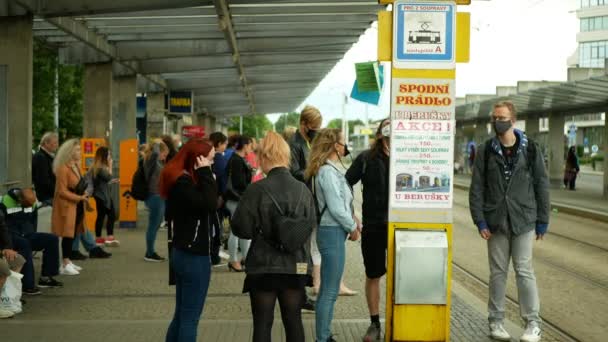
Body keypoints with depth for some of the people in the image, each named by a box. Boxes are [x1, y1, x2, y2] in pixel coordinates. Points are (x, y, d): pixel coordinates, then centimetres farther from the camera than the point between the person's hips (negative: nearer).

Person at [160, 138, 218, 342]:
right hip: (194, 256, -10)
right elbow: (210, 204, -31)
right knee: (190, 318, -3)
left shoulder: (180, 180, 10)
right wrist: (205, 173, -23)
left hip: (183, 253, 10)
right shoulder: (183, 183, -18)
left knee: (181, 315, 16)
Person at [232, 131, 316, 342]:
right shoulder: (303, 190, -3)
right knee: (293, 321, 14)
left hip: (264, 266, -3)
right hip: (296, 266, 3)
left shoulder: (257, 190, -14)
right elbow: (311, 226, 3)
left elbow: (242, 228, -11)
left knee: (262, 324, 6)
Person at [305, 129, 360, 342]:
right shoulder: (327, 172, -17)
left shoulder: (330, 170, 13)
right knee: (329, 291, -3)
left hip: (334, 231, 10)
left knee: (328, 290, 16)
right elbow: (335, 207, -19)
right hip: (332, 233, -10)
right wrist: (352, 227, -7)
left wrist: (352, 221, 5)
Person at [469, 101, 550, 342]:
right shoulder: (485, 151, 2)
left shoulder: (530, 150, 1)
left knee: (524, 271, 0)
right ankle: (496, 321, 17)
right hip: (496, 221, 1)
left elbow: (541, 186, 4)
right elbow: (476, 188, 1)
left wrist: (542, 220, 2)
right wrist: (480, 221, -6)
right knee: (498, 272, 7)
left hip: (523, 221, -1)